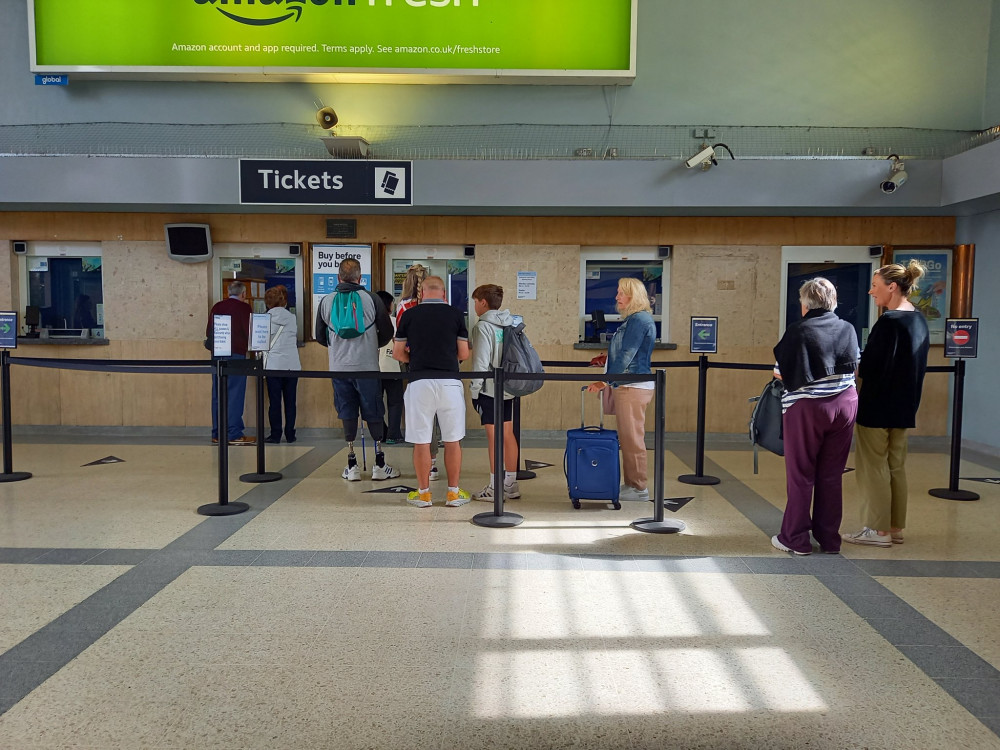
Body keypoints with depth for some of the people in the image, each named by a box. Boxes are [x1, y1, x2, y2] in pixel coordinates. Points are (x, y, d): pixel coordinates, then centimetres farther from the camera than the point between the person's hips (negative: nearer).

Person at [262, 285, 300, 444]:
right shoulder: (292, 318, 8)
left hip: (273, 365, -3)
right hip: (292, 365, 3)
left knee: (274, 402, 2)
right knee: (290, 401, 6)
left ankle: (275, 435, 4)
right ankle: (290, 435, 9)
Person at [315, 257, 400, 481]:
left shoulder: (326, 301, 1)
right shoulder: (371, 299, -5)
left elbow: (320, 336, 9)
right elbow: (387, 332, -1)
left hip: (339, 368, 2)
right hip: (367, 366, -2)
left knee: (347, 414, 9)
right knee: (373, 414, 7)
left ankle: (352, 465, 12)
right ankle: (380, 465, 12)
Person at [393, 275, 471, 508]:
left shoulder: (409, 315, 4)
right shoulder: (455, 314, 3)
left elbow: (398, 353, 7)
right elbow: (464, 354, 4)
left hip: (419, 382, 0)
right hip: (449, 382, 0)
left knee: (421, 441, 7)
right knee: (453, 440, 10)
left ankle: (423, 493, 15)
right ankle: (453, 492, 16)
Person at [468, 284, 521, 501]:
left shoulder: (483, 326, -11)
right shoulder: (511, 323, 10)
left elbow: (481, 360, -15)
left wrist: (474, 388, -9)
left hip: (489, 388, -7)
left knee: (494, 436, -2)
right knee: (508, 435, 12)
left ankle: (495, 488, 4)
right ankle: (511, 484, 19)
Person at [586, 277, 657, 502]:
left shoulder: (639, 319, -14)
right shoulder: (634, 319, 17)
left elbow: (626, 356, -19)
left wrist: (605, 381, -18)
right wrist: (608, 358, 27)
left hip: (633, 387, -11)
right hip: (629, 386, 11)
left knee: (632, 439, -4)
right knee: (628, 438, 14)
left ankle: (639, 489, 4)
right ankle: (631, 484, 21)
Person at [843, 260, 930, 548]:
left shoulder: (890, 322, -19)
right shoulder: (918, 319, 9)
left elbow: (869, 367, -20)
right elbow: (915, 365, 15)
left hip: (877, 407, -9)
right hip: (904, 407, 9)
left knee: (873, 467, 1)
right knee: (896, 466, 14)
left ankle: (878, 530, 7)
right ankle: (895, 527, 21)